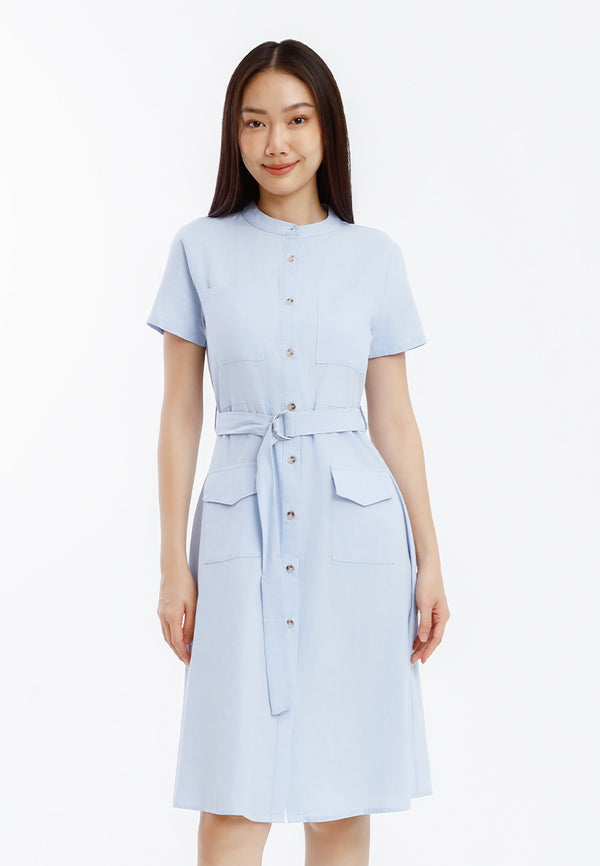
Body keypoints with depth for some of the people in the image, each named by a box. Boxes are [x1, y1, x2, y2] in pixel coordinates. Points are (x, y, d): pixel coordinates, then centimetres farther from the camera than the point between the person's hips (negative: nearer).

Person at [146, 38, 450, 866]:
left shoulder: (374, 256, 6)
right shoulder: (202, 248, 4)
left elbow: (394, 419, 8)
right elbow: (180, 413, 4)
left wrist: (429, 559, 5)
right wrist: (173, 564, 0)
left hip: (354, 528, 1)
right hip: (244, 526, -1)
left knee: (343, 799, 6)